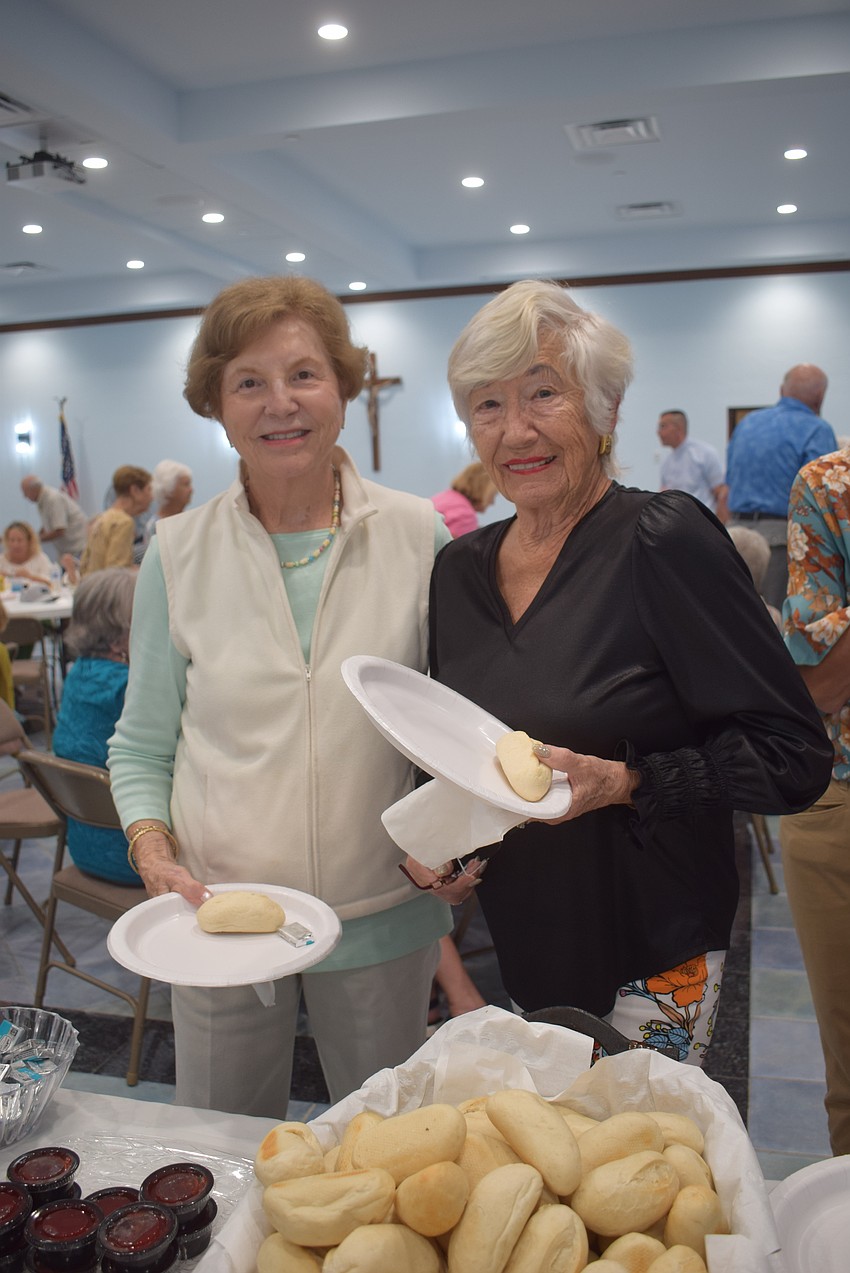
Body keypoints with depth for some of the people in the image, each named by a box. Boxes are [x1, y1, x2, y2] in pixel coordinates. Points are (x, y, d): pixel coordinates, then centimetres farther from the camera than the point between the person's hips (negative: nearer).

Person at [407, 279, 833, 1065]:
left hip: (651, 952, -5)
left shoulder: (665, 540, -15)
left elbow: (794, 757, -16)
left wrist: (620, 783, -25)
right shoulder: (461, 569, 3)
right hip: (517, 944, 5)